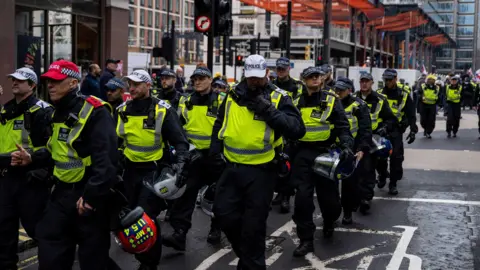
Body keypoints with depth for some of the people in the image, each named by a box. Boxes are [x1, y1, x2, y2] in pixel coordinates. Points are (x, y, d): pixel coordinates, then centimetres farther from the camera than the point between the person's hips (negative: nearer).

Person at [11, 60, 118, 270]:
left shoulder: (94, 113, -18)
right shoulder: (58, 114, 11)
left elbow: (106, 159, -25)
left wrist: (91, 196, -26)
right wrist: (31, 159, 7)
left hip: (88, 193, -8)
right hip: (62, 192, 8)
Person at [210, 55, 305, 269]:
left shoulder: (278, 98, -6)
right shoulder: (233, 95, 6)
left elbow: (297, 130, -17)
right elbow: (219, 124, 21)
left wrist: (269, 112, -23)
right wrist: (215, 149, 9)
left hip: (261, 171, -4)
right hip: (232, 167, 4)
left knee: (253, 224, 3)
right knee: (224, 213, 7)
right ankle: (247, 251, 31)